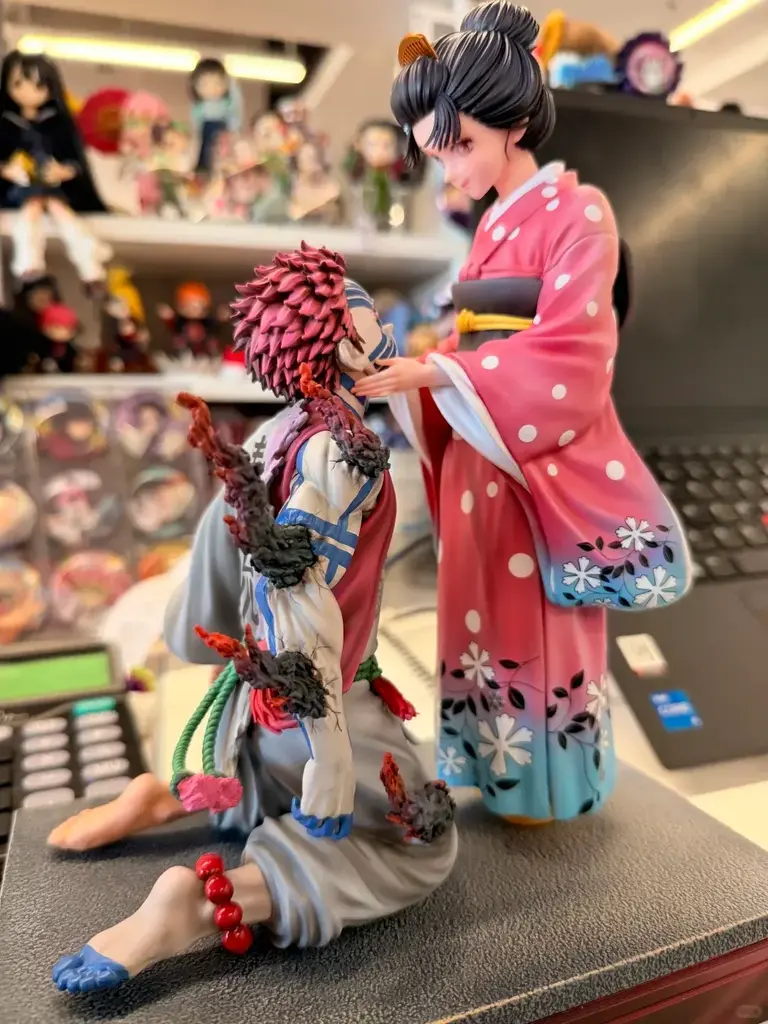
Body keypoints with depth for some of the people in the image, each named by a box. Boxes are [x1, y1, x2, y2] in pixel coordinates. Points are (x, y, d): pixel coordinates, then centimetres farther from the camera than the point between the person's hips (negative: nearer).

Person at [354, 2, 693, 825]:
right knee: (487, 609, 13)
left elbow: (565, 352, -19)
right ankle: (501, 764, 32)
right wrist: (410, 372, -5)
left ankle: (548, 783, 25)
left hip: (546, 450, -7)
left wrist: (431, 371, -21)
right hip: (480, 448, 7)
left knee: (540, 621, 4)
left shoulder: (578, 210, -8)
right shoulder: (491, 226, 13)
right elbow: (474, 343, 12)